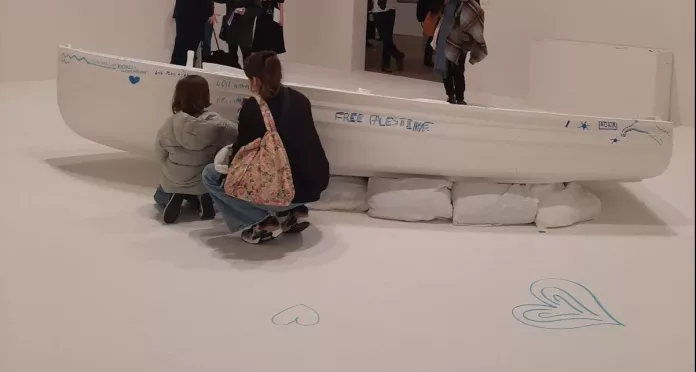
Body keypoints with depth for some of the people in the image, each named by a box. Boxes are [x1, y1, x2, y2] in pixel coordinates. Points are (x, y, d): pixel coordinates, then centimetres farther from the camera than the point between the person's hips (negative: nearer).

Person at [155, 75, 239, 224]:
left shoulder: (169, 124, -16)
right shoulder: (217, 124, -22)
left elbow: (161, 154, -5)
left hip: (173, 183, 0)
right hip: (207, 183, 0)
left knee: (159, 196, 35)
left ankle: (173, 198, -1)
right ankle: (203, 200, 1)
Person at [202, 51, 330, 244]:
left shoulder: (252, 108, -10)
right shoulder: (299, 99, 6)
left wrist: (230, 157, 24)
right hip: (315, 185, 6)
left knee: (210, 175, 10)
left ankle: (263, 222, 0)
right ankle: (291, 213, 18)